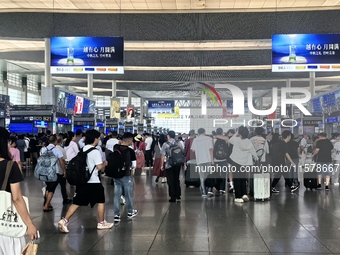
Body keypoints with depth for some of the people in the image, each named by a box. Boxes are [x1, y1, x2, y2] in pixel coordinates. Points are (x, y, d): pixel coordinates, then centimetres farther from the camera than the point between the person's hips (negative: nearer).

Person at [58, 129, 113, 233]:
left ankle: (64, 220, -3)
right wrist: (105, 164, 4)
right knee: (101, 201, 11)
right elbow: (99, 167, -17)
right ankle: (101, 223, 19)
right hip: (93, 182, -6)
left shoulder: (82, 150, 9)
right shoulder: (95, 151, -13)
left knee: (77, 203, 8)